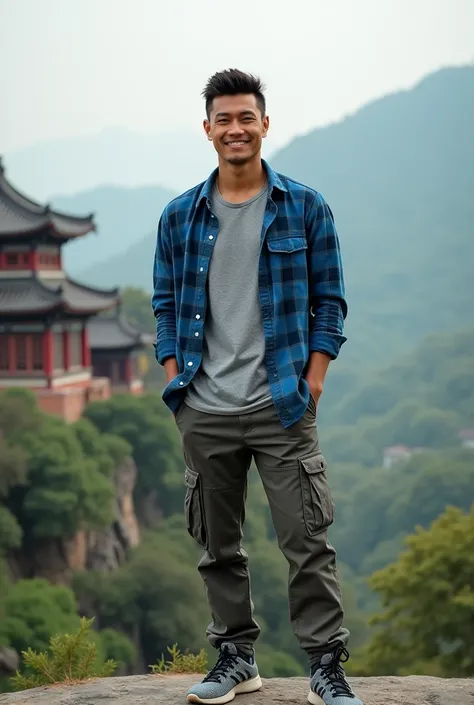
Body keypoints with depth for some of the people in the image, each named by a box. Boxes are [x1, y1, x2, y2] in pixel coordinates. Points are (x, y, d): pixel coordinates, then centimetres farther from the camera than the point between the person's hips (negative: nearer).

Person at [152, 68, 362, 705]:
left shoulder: (306, 209, 3)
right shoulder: (179, 217, 8)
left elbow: (329, 302, 4)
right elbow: (166, 306, 12)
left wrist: (310, 386, -5)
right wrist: (176, 383, 2)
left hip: (282, 409, -2)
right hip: (205, 414, 3)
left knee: (308, 543, -3)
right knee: (218, 547, 11)